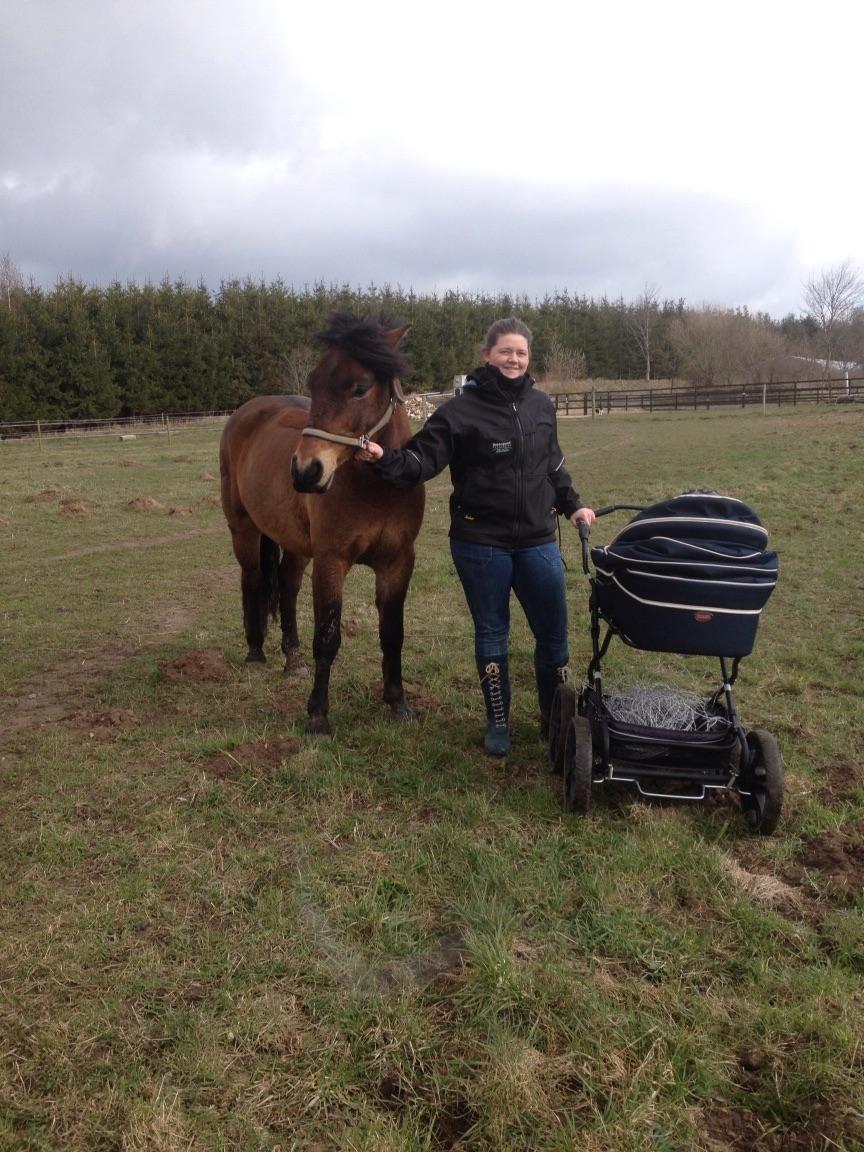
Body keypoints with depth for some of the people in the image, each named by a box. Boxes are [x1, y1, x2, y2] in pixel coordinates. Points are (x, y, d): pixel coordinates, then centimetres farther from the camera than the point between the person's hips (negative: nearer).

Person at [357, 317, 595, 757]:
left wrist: (572, 505, 17)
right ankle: (498, 723, 27)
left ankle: (556, 719, 29)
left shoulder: (541, 405, 5)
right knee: (491, 633, 10)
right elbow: (421, 461, -15)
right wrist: (384, 458, -32)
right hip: (481, 545, -4)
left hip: (538, 541, 4)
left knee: (554, 632, 8)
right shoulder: (462, 410, -9)